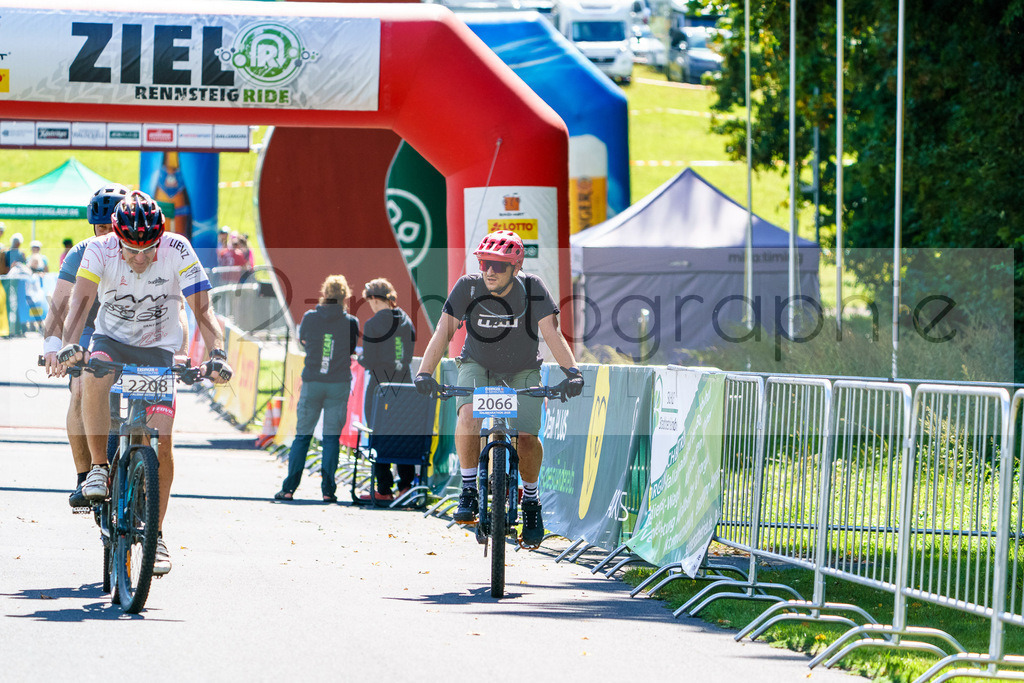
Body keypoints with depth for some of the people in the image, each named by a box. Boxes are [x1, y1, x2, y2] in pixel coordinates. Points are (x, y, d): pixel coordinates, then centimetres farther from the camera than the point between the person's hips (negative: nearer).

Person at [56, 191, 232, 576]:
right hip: (111, 339, 0)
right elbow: (81, 300, -30)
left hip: (158, 349, 0)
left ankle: (156, 534, 1)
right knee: (94, 379, -36)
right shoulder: (100, 250, -19)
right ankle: (99, 468, -17)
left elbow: (202, 308, -23)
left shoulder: (177, 251, -21)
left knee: (161, 441, -12)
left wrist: (217, 354, -38)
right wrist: (69, 345, -48)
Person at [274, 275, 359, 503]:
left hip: (312, 382, 1)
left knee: (302, 435, 6)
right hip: (339, 384, 0)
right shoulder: (350, 322, -4)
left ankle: (289, 488, 1)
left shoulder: (310, 318, -2)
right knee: (332, 437, 4)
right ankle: (328, 490, -1)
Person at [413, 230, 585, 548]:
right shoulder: (468, 287, -20)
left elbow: (552, 333, -27)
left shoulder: (532, 289, -22)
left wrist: (571, 371, -43)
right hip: (478, 366, 0)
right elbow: (443, 331, -24)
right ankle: (469, 491, -16)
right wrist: (424, 373, -38)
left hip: (522, 371, 0)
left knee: (526, 437, -16)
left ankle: (531, 498, 12)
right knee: (468, 414, -30)